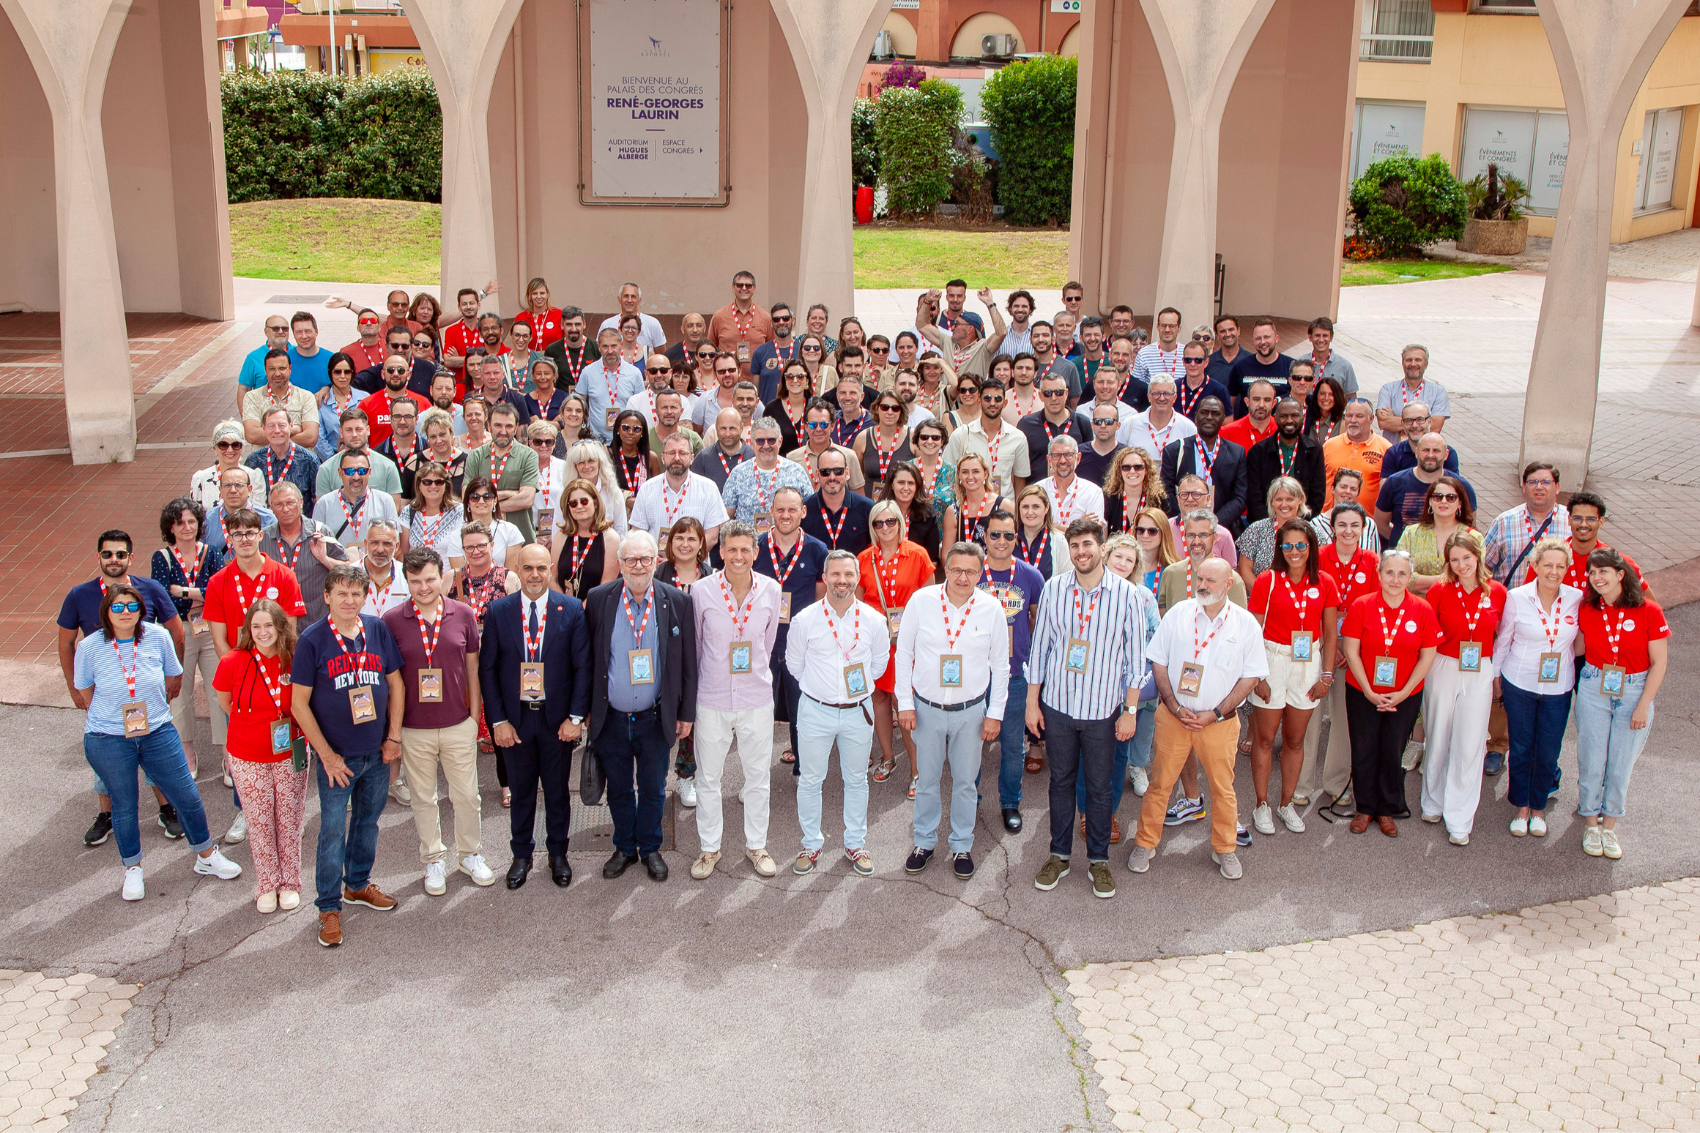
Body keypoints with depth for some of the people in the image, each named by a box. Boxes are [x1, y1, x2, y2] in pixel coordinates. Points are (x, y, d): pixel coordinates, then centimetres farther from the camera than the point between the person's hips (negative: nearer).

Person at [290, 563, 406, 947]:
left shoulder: (378, 630, -2)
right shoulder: (312, 639, -11)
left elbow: (395, 683, 7)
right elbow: (299, 703, -9)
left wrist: (394, 737, 1)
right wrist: (327, 755, -11)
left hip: (377, 753, 4)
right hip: (337, 756, -4)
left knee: (367, 821, 18)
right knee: (333, 832, 2)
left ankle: (358, 884, 37)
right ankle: (329, 907, 15)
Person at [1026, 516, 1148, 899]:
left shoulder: (1125, 594, -8)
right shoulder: (1053, 589, -3)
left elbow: (1135, 656, -3)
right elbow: (1039, 648, 3)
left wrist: (1130, 710, -4)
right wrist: (1032, 704, 4)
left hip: (1103, 708, -1)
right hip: (1057, 705, 2)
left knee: (1099, 787, 10)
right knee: (1061, 781, 14)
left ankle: (1098, 859, 25)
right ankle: (1059, 855, 28)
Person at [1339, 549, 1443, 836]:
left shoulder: (1423, 610, -6)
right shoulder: (1361, 606, -8)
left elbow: (1427, 657, -3)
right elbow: (1351, 652, -6)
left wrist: (1403, 693, -10)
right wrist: (1369, 692, -11)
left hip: (1405, 696, 0)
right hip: (1363, 693, 0)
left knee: (1393, 752, 8)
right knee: (1364, 750, 8)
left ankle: (1388, 810, 24)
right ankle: (1365, 808, 24)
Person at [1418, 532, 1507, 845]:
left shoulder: (1497, 592, -1)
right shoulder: (1439, 591, -5)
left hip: (1480, 674, 1)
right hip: (1443, 670, -1)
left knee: (1469, 746, 1)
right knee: (1438, 740, 9)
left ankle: (1459, 820, 9)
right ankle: (1433, 804, 29)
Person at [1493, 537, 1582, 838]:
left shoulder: (1577, 599, -6)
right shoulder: (1516, 597, -9)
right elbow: (1503, 639, 1)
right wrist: (1495, 675, 6)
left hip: (1558, 689, 1)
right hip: (1519, 684, -1)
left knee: (1548, 753, 8)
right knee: (1521, 749, 9)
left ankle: (1539, 807, 28)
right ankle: (1521, 807, 26)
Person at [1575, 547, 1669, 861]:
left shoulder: (1649, 611, -10)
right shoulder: (1586, 610, -3)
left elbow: (1659, 663, -7)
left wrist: (1644, 705, -10)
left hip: (1634, 692, -1)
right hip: (1593, 690, 2)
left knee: (1621, 764, 7)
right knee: (1591, 760, 5)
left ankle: (1609, 826, 22)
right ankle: (1591, 823, 22)